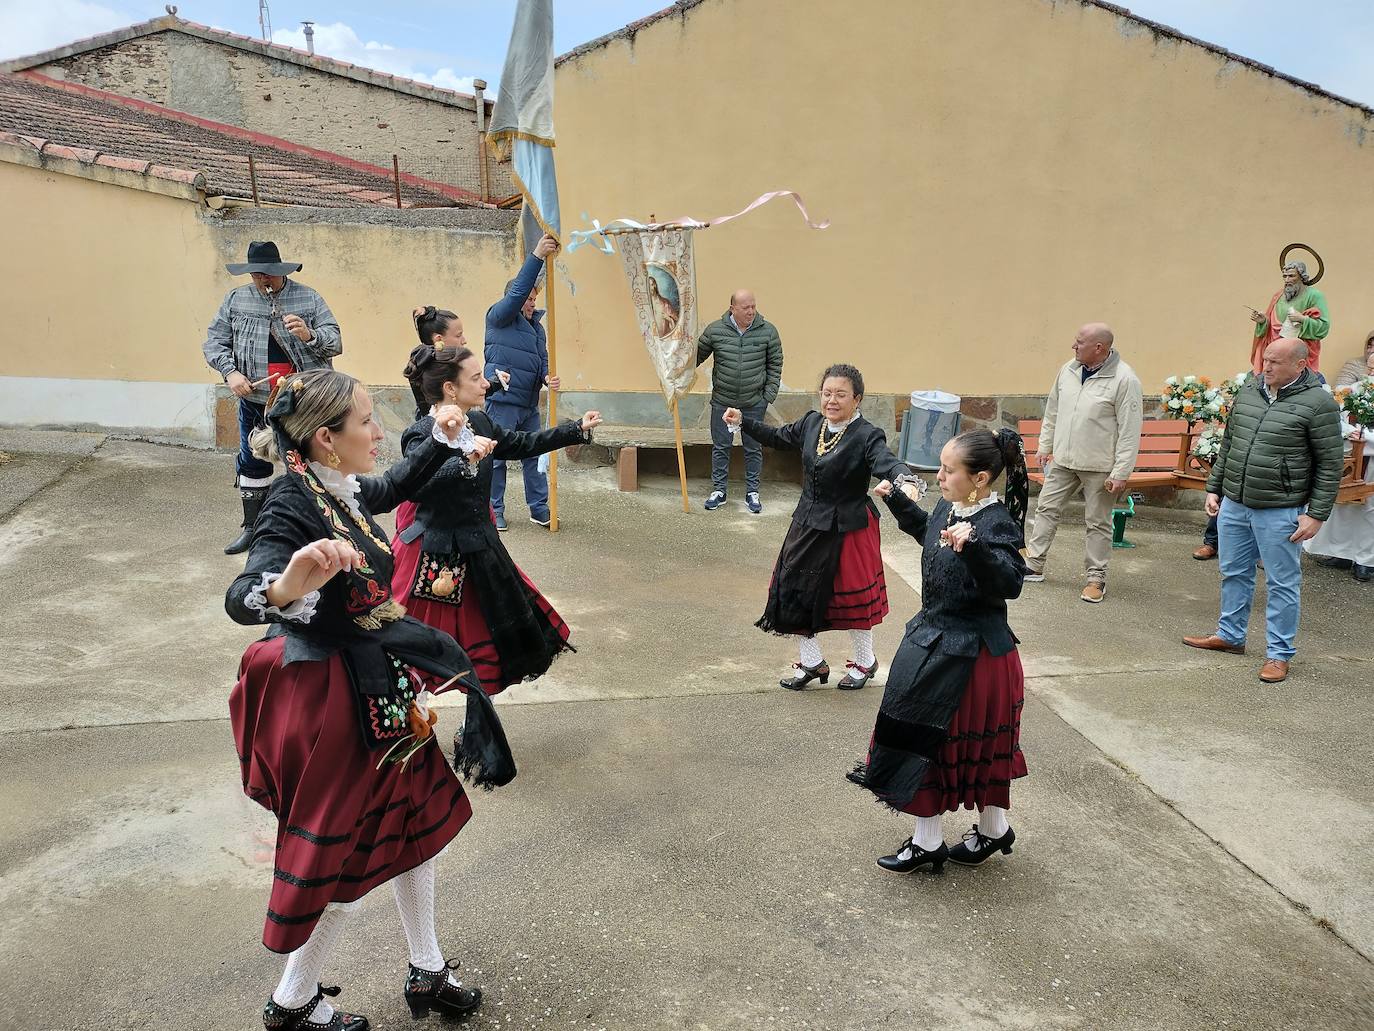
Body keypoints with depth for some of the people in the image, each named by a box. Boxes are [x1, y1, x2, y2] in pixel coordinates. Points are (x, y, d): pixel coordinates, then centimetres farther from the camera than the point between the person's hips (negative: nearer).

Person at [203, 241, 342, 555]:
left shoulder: (308, 299, -1)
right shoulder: (236, 300, 5)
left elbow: (336, 343, -4)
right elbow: (214, 342, 7)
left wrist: (310, 335, -24)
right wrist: (230, 372, -10)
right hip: (255, 400, 3)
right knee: (253, 463, 14)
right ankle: (252, 527, 28)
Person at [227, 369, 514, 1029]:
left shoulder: (341, 490, 0)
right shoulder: (291, 507, -24)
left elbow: (394, 487, 23)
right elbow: (241, 598, -38)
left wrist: (442, 441, 18)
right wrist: (285, 589, -59)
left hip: (378, 685, 9)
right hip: (335, 699, -9)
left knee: (417, 822, 19)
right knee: (349, 854, 7)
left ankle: (426, 974, 39)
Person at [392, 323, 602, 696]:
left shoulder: (479, 423, 2)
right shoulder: (422, 434, -20)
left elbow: (522, 444, 15)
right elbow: (415, 486, -36)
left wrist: (577, 429, 13)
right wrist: (464, 459, -43)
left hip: (478, 549, 8)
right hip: (438, 557, -8)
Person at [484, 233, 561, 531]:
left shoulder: (536, 325, 18)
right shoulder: (498, 316, -3)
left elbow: (543, 359, 15)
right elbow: (516, 293, -20)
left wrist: (548, 377, -9)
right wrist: (536, 256, -26)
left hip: (529, 404, 7)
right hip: (502, 401, -7)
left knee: (535, 456, 10)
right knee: (497, 457, 0)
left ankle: (539, 509, 19)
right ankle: (494, 511, 11)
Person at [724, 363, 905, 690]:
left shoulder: (866, 436, -19)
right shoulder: (811, 423, 1)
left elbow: (887, 463, -35)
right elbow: (778, 437, 17)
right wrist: (742, 421, 12)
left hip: (847, 530, -6)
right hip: (808, 525, 6)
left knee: (851, 596, 10)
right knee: (793, 591, 9)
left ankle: (865, 662, 36)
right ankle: (812, 662, 30)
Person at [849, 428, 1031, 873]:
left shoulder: (996, 524, -24)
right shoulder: (949, 507, 2)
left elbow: (1010, 583, -36)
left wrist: (974, 547, -49)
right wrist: (899, 500, 22)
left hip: (971, 656, -9)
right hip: (934, 640, 9)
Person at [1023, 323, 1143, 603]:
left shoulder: (1124, 379, -16)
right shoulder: (1069, 370, 2)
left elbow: (1129, 431, -16)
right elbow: (1052, 412, 14)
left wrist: (1121, 473, -17)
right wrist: (1045, 446, 15)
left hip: (1098, 466, -6)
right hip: (1063, 460, 6)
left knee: (1098, 523, 5)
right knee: (1046, 508, 10)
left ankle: (1097, 578, 17)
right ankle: (1033, 565, 21)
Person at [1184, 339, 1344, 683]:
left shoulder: (1318, 403, -10)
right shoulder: (1248, 392, 7)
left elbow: (1330, 464, -9)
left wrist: (1316, 514, -11)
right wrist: (1214, 488, 13)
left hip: (1279, 512, -6)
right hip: (1233, 504, 6)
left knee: (1282, 583, 5)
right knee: (1233, 574, 17)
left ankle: (1279, 654, 15)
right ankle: (1230, 635, 33)